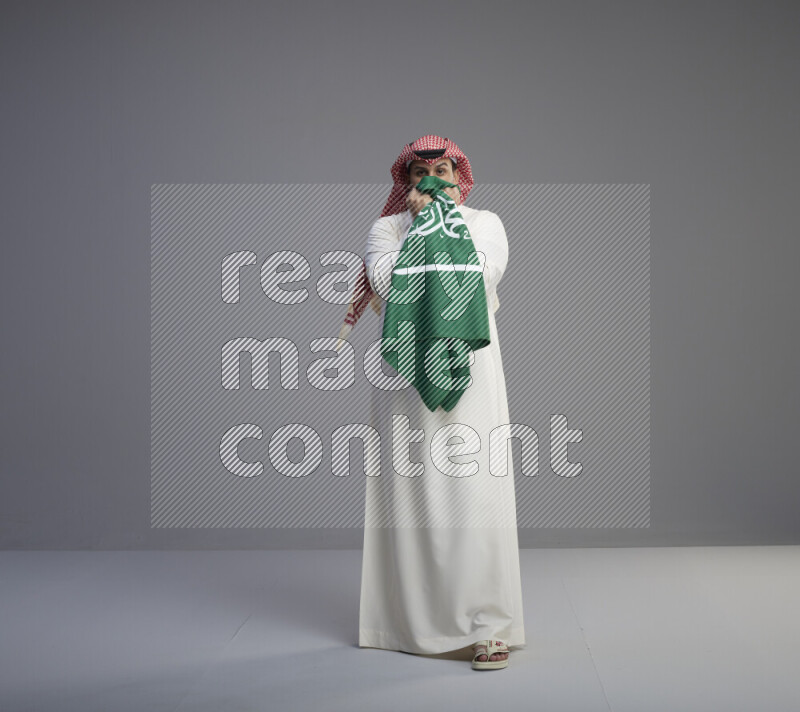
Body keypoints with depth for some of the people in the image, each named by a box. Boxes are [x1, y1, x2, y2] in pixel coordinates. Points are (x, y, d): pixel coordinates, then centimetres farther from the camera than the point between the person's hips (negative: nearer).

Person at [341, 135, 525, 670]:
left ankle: (489, 625, -6)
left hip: (466, 370, -1)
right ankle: (412, 618, 14)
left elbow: (480, 275, -8)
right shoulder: (387, 227, 13)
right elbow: (385, 281, -6)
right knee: (406, 488, 1)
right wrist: (420, 224, -3)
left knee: (473, 489, -9)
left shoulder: (485, 222, 12)